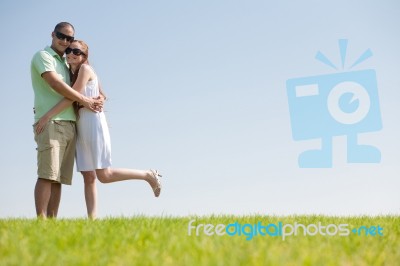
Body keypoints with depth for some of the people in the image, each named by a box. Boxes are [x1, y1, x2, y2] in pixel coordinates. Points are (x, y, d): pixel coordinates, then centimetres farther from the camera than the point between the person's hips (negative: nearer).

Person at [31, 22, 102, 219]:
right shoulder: (43, 56, 2)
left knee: (59, 177, 1)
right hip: (50, 122, -8)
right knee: (47, 174, -15)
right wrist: (84, 100, -8)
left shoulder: (64, 64, 27)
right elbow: (55, 84, -10)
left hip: (69, 124, 8)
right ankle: (41, 220, -19)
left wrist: (96, 99, 9)